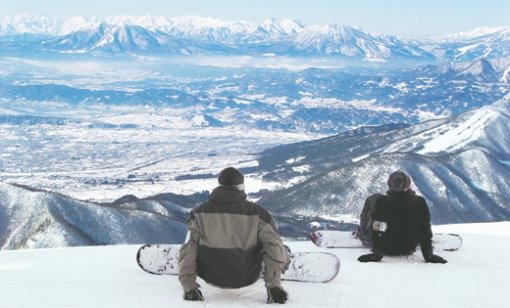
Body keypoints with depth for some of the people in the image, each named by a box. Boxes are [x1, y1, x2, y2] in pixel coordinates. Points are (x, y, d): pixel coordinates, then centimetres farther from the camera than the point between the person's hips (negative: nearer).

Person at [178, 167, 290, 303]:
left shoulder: (199, 213, -10)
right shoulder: (256, 213, -14)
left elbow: (187, 251, -10)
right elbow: (274, 247, -15)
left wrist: (189, 287, -6)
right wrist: (274, 286, -9)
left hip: (212, 277, 0)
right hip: (247, 278, 0)